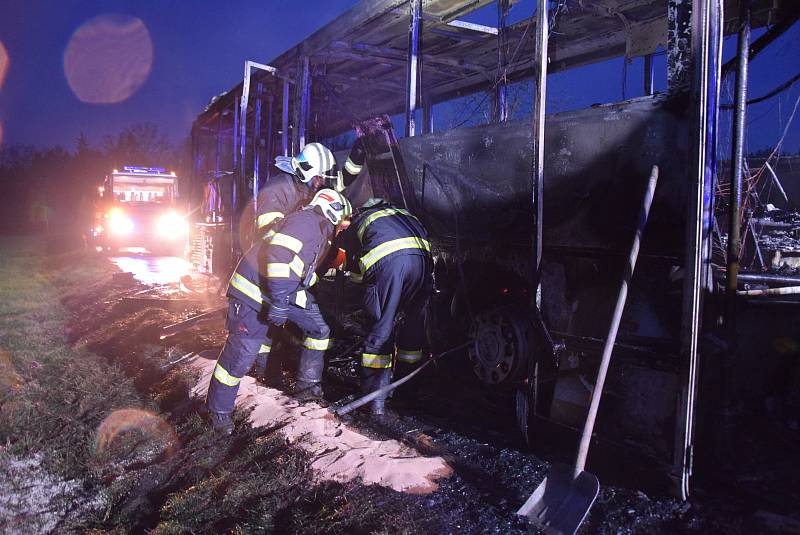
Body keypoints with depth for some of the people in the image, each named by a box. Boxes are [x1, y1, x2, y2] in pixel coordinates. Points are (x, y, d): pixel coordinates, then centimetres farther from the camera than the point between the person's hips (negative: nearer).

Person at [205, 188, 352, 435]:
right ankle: (218, 410, 8)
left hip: (285, 293, 10)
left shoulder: (321, 233, 16)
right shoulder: (307, 221, -17)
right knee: (241, 354, -8)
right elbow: (279, 254, -29)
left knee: (319, 329, 10)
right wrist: (280, 299, -31)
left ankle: (307, 386, 21)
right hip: (254, 292, -10)